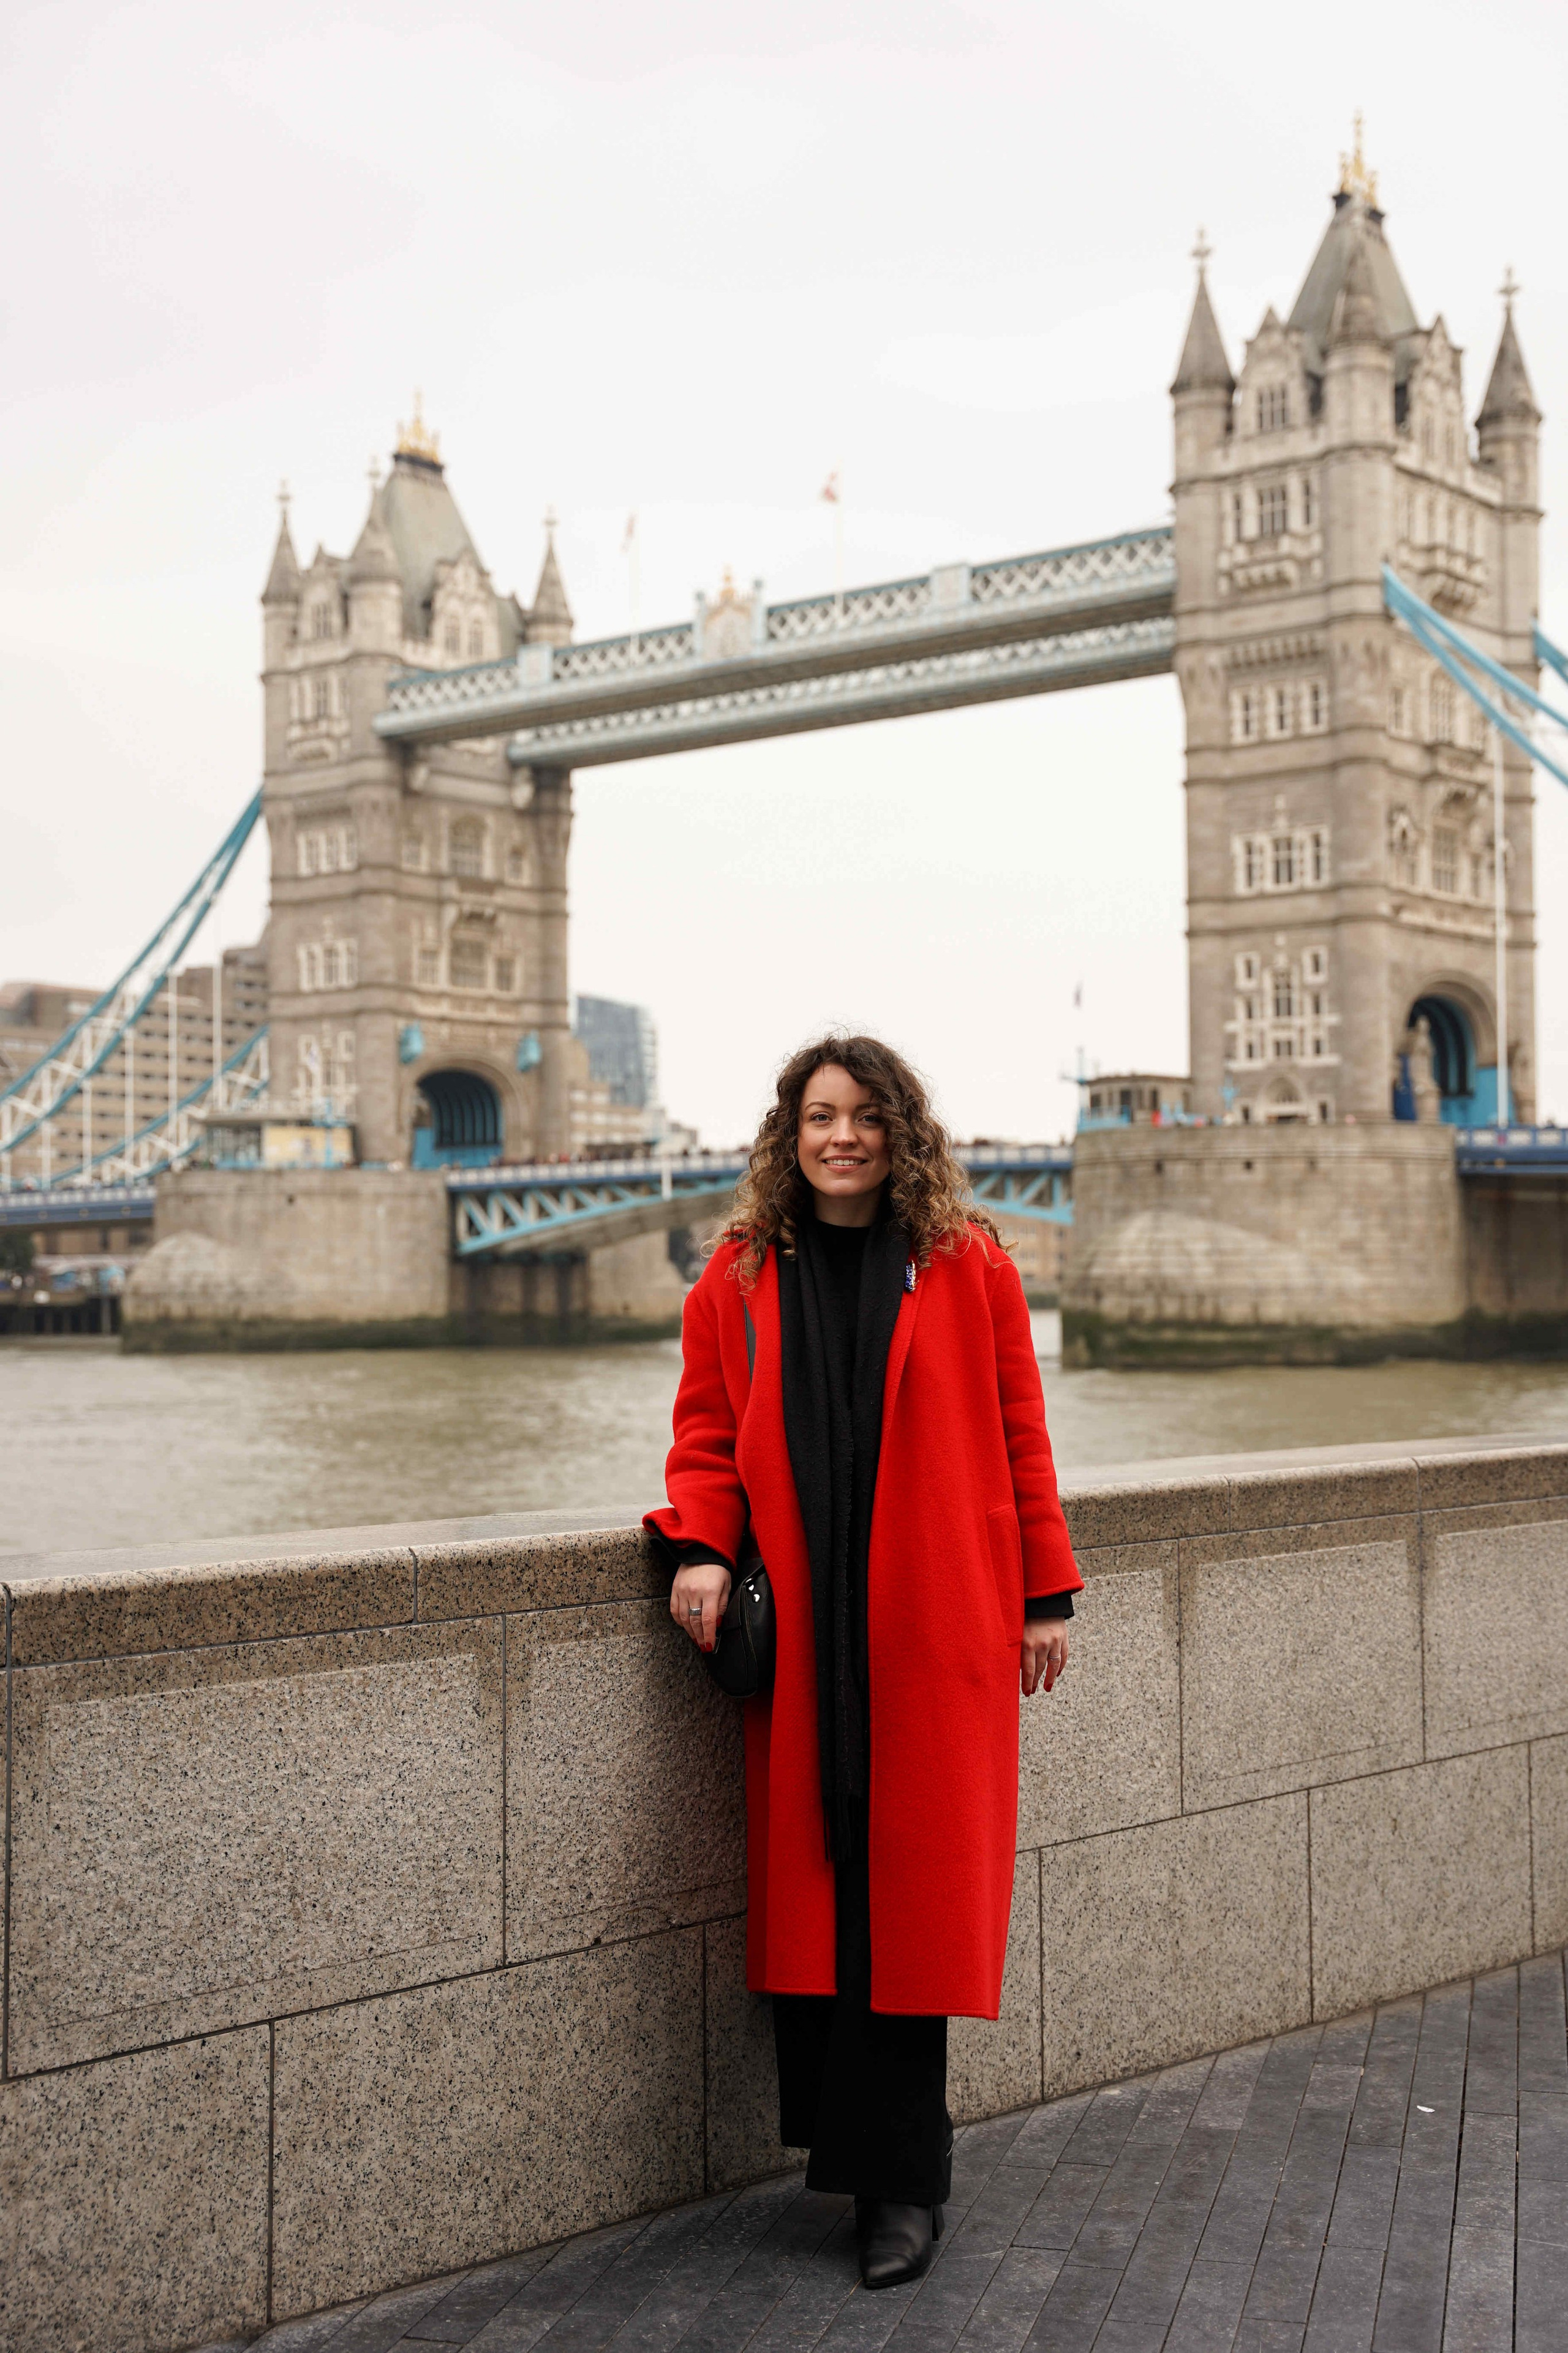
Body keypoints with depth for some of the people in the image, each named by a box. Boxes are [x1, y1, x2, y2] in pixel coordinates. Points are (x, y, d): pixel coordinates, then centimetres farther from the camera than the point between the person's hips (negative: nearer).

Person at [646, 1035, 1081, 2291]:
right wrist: (700, 1546, -6)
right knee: (812, 1886, 3)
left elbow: (1019, 1436, 5)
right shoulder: (740, 1277, 8)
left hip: (935, 1631, -2)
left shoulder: (967, 1267, 3)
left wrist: (1047, 1594, 3)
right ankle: (900, 2156, 18)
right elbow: (708, 1434, 12)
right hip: (800, 1633, 2)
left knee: (913, 1890, -1)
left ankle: (899, 2175, 10)